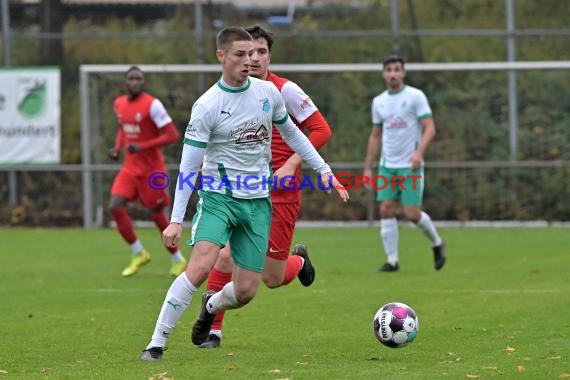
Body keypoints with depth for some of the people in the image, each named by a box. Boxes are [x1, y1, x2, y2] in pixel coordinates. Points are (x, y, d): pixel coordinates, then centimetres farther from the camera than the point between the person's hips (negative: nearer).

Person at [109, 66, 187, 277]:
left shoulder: (152, 105, -16)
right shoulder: (119, 104, 5)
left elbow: (173, 136, -18)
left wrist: (142, 147, -24)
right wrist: (117, 149, 6)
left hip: (151, 169, -6)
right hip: (130, 167, 6)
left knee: (157, 214, 2)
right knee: (115, 207, -10)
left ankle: (178, 259, 21)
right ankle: (138, 253, 5)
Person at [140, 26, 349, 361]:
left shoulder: (268, 92, 1)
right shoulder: (207, 106, -12)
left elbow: (291, 133, 19)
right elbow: (189, 167, -10)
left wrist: (324, 170, 15)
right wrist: (176, 220, -14)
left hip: (258, 201, 4)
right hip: (218, 196, -4)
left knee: (246, 291, 0)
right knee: (201, 266, -27)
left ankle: (211, 307, 37)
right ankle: (157, 343, -18)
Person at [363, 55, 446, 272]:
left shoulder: (415, 96, -4)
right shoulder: (379, 102, 11)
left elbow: (429, 128, -9)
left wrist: (419, 152, -25)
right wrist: (368, 167, 13)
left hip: (410, 166, -4)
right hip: (387, 166, 5)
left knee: (412, 214, -8)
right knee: (386, 210, -6)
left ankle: (437, 243, 19)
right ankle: (392, 260, -1)